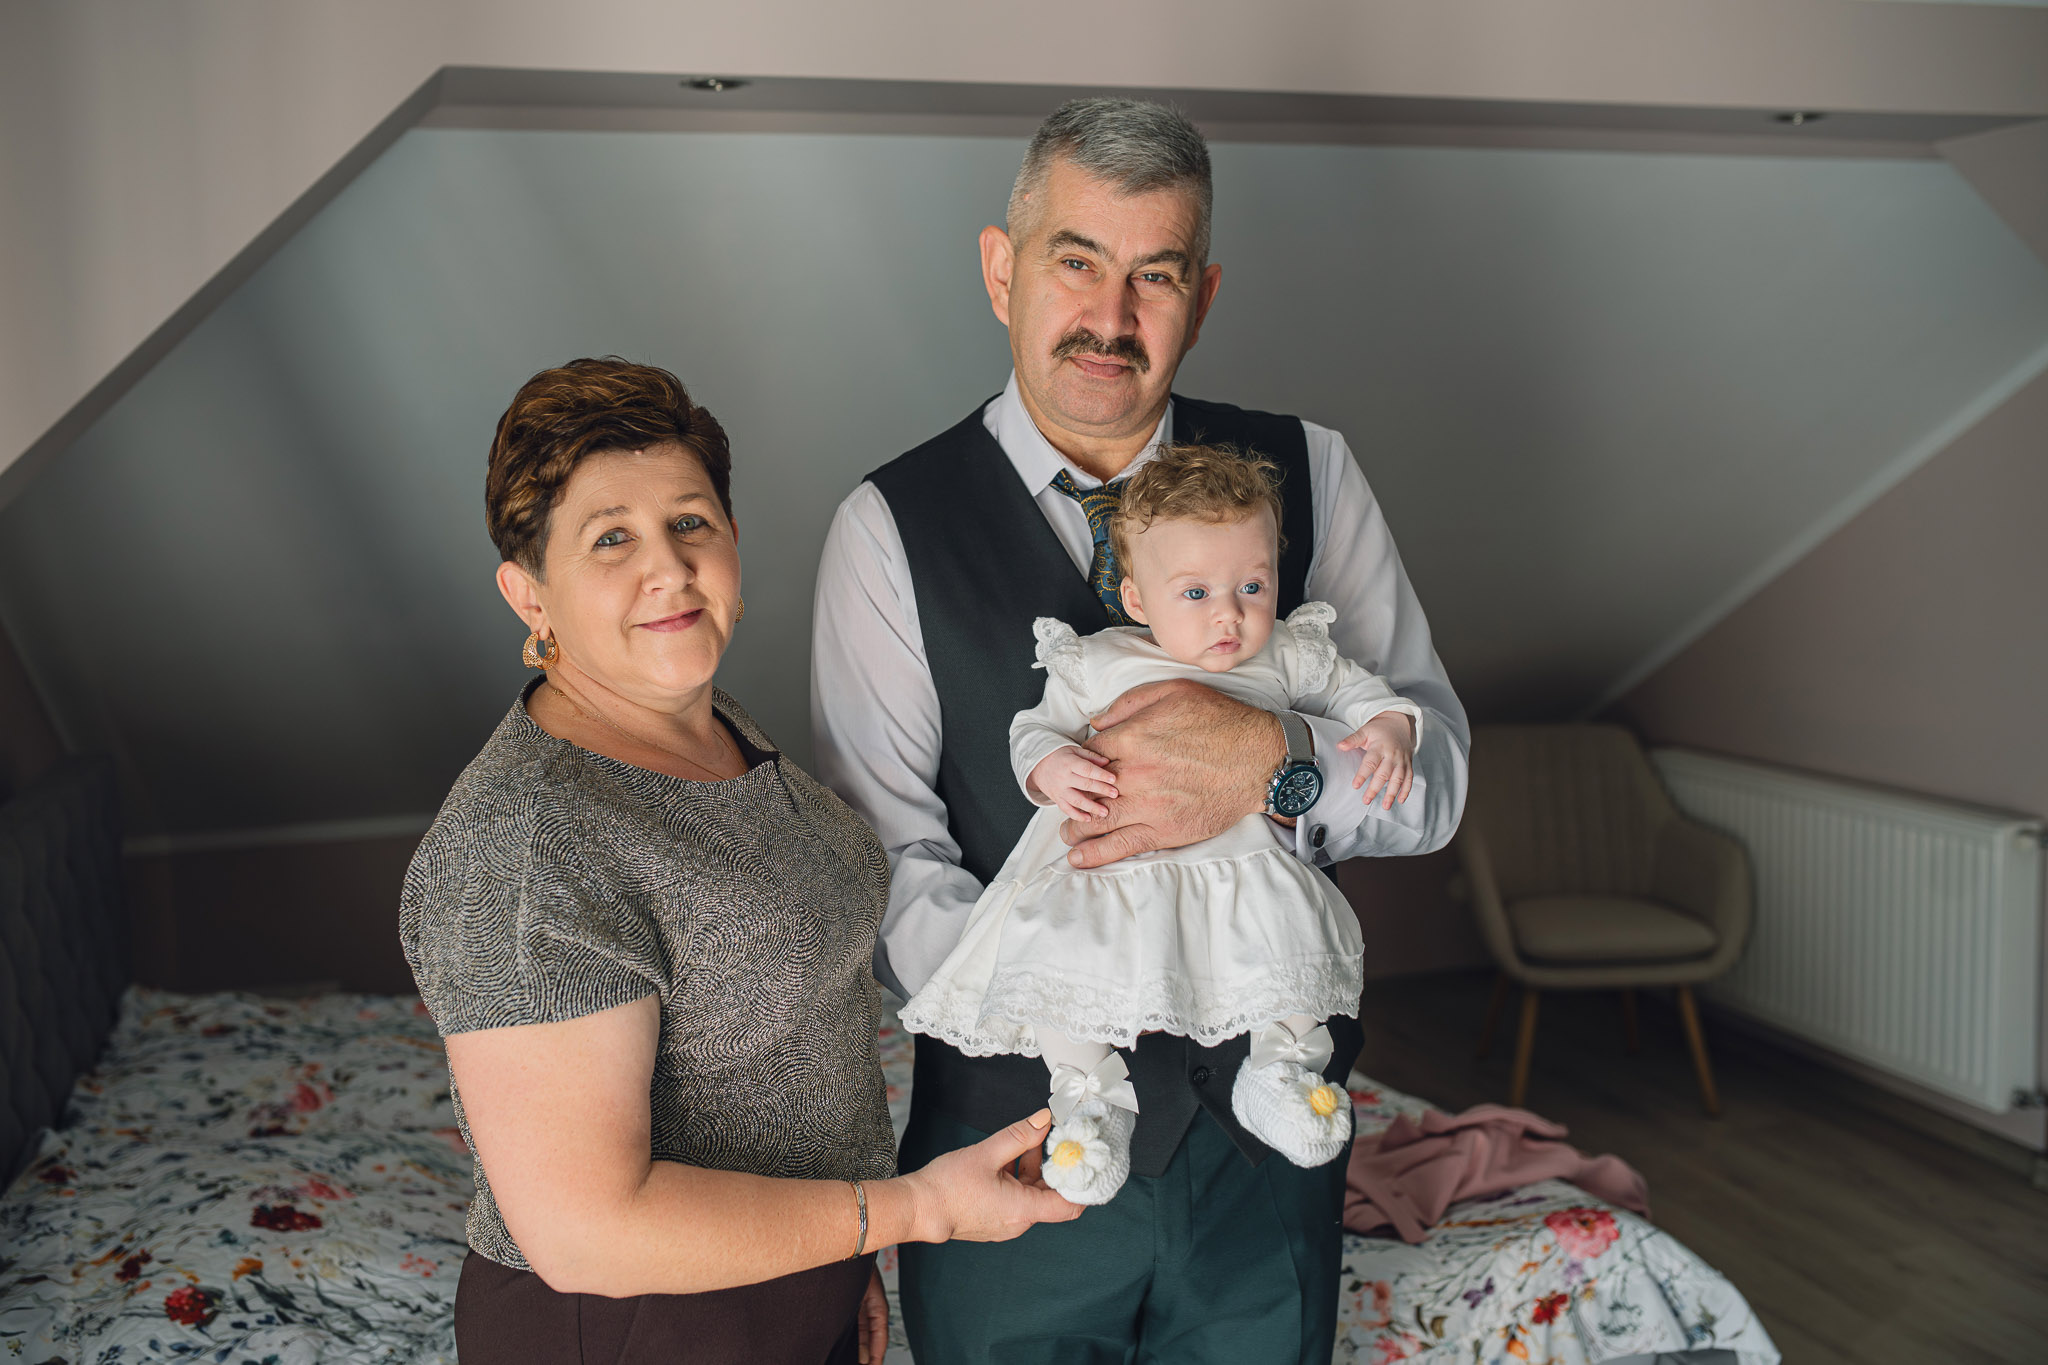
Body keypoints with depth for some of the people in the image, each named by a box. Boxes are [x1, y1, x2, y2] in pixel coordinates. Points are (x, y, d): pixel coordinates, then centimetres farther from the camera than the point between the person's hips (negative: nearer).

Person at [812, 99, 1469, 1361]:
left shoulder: (1306, 474, 0)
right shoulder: (893, 528, -7)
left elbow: (1433, 770, -4)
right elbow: (888, 863, -10)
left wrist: (1270, 767, -24)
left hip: (1272, 1118, 2)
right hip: (1014, 1135, -2)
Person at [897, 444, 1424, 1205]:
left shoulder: (1286, 657, 13)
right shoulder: (1095, 666, 7)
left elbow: (1351, 689, 23)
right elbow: (1036, 729, 12)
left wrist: (1387, 728, 1)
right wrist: (1049, 767, -12)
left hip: (1242, 855, 1)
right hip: (1110, 856, -1)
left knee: (1290, 922, -27)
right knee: (1057, 945, -25)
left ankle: (1281, 1066, -3)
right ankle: (1089, 1091, -5)